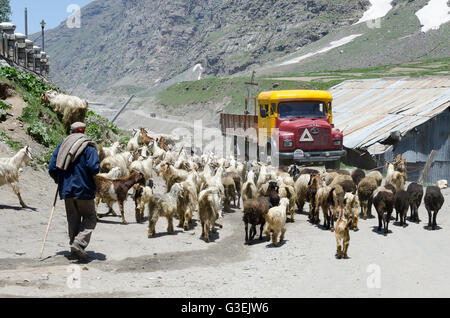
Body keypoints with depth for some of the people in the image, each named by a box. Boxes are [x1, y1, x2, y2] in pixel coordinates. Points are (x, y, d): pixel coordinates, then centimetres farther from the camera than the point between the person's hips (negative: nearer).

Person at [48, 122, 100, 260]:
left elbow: (52, 168, 8)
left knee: (73, 219, 15)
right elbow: (94, 167, -18)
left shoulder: (62, 145, 10)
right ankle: (79, 243, -14)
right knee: (90, 218, 4)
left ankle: (74, 247, 16)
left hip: (66, 190, 5)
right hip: (83, 189, -5)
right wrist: (95, 171, 4)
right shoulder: (88, 146, -5)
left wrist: (59, 181, 23)